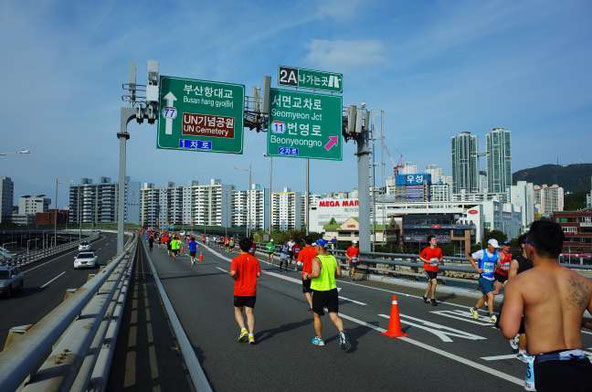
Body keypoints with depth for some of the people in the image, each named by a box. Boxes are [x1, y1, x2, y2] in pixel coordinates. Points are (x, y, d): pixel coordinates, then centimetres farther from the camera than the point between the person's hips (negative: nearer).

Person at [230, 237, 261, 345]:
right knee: (250, 312, 5)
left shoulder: (236, 259, -9)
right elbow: (258, 274, -3)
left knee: (237, 311, 16)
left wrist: (235, 277, -1)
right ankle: (251, 334, -7)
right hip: (252, 291, 2)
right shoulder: (255, 260, 0)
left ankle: (243, 329, -2)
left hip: (239, 291, -2)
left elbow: (233, 273, -23)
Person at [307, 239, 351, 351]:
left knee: (316, 316, 15)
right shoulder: (333, 258, 4)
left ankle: (319, 339, 26)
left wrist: (307, 275, -9)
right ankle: (342, 333, -19)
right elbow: (339, 274, 5)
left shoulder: (316, 260, -15)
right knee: (334, 315, 6)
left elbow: (316, 274, -28)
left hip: (319, 292, -5)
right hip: (332, 290, 5)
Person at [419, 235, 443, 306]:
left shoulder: (439, 250, 5)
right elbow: (420, 257, 0)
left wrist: (439, 260, -4)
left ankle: (425, 296, 36)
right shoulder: (426, 249, -8)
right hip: (428, 269, -6)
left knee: (430, 283, 16)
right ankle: (432, 299, 0)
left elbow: (441, 258, 18)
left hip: (435, 269, 6)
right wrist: (427, 261, -13)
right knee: (434, 283, -14)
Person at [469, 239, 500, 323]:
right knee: (491, 296, -14)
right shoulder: (481, 253, -8)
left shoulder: (496, 254, 4)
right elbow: (471, 259, 1)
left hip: (491, 278, 6)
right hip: (483, 278, -6)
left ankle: (474, 309, 38)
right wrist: (477, 269, -8)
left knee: (485, 297, 17)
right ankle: (492, 315, -2)